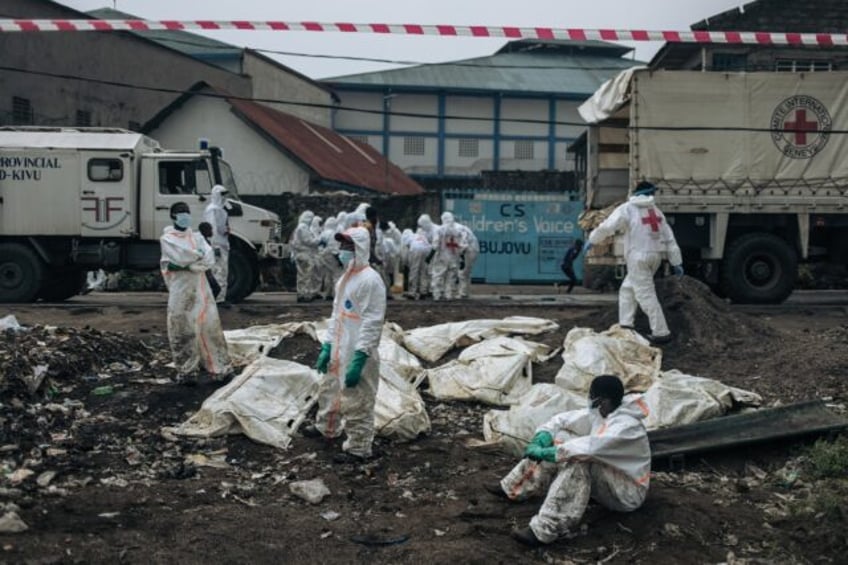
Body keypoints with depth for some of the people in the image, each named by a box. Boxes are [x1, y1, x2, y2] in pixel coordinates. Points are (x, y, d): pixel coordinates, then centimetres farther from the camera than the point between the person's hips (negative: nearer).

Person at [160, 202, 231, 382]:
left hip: (200, 287, 3)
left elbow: (209, 260, -2)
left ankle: (219, 368, 4)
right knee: (182, 329, -2)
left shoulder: (196, 237, 13)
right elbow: (180, 255, -15)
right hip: (179, 289, -3)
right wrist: (198, 254, 0)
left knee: (209, 324, -1)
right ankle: (186, 371, 7)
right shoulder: (167, 239, 4)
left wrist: (185, 265, -12)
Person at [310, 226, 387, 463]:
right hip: (339, 350, 10)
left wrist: (359, 359, -24)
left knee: (357, 404, -1)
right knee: (329, 391, 26)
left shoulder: (370, 279, -18)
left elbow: (373, 323, -21)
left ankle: (359, 448, 12)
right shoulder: (345, 278, 12)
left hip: (358, 355, -10)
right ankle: (326, 428, 47)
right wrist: (327, 346, 14)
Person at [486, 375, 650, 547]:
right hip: (605, 479, 9)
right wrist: (540, 440, -19)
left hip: (627, 493, -9)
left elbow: (590, 448, -41)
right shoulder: (598, 412, -3)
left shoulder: (626, 426, -28)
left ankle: (544, 530, -38)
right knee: (561, 438, -3)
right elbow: (562, 420, 0)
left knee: (578, 461, -34)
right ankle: (514, 488, 1)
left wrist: (544, 453, -38)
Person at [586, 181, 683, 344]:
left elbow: (607, 226, -10)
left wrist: (592, 240, 6)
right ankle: (625, 325, 19)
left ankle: (661, 333, -6)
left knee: (646, 295, -5)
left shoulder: (626, 209, -5)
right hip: (655, 256, 7)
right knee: (627, 289, 18)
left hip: (639, 257, -7)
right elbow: (669, 238, 11)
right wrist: (676, 262, 13)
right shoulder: (656, 211, 12)